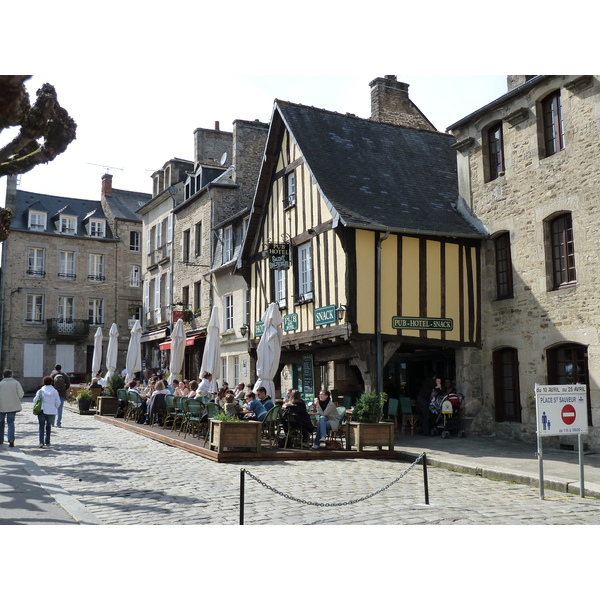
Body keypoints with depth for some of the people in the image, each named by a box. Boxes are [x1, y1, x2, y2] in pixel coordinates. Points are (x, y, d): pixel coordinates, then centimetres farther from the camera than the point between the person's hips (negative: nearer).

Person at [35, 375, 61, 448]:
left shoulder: (40, 391, -5)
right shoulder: (55, 391, -1)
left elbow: (35, 401, -4)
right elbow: (58, 402, 0)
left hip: (42, 411, -2)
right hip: (51, 411, 2)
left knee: (42, 427, 1)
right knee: (48, 427, 19)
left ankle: (41, 442, -15)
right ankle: (47, 442, 24)